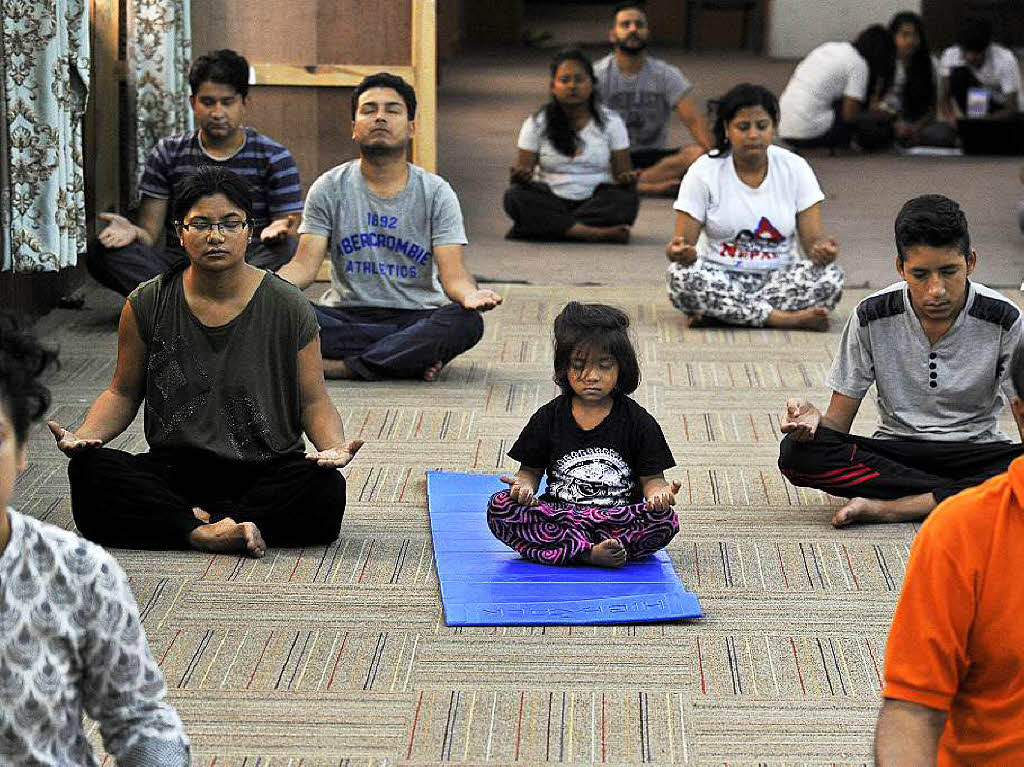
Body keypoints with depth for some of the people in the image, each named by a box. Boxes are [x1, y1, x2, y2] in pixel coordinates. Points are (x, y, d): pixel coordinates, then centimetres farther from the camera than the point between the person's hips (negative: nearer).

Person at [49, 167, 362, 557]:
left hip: (267, 472, -1)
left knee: (325, 489, -34)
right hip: (175, 472, 1)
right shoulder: (147, 305, 3)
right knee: (89, 471, -29)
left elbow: (313, 400, 4)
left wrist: (334, 446, -18)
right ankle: (212, 530, -33)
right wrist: (81, 436, -9)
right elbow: (123, 392, 11)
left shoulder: (288, 308, -1)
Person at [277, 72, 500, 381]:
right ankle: (412, 356, -25)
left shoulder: (436, 193, 2)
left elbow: (453, 274, -7)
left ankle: (341, 366, -26)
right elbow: (305, 264, -3)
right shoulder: (329, 189, 4)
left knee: (466, 321, -33)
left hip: (417, 316, 0)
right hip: (346, 316, 0)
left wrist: (470, 295, -33)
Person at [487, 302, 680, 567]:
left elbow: (651, 478, 3)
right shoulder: (549, 418, 7)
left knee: (666, 520, -31)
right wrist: (524, 485, -13)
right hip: (555, 516, 1)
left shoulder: (639, 422, 3)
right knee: (499, 507, -26)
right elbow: (531, 470, 12)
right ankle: (591, 552, -33)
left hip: (620, 521, -1)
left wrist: (659, 493, -22)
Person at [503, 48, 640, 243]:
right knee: (515, 195, -29)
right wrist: (521, 176, -24)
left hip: (594, 203, 0)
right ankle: (595, 232, -40)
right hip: (550, 203, 0)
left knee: (626, 200, -30)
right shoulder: (537, 123, 5)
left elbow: (621, 172, 3)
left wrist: (626, 179, -21)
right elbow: (523, 168, 1)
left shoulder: (611, 122, 5)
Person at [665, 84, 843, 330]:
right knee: (681, 275, -33)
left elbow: (813, 239, -4)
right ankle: (790, 319, -30)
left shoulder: (794, 168, 0)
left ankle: (717, 313, -25)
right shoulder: (704, 171, -3)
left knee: (830, 276, -27)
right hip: (719, 278, -1)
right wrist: (679, 251, -33)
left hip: (777, 277, 2)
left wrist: (822, 250, -29)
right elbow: (684, 240, -8)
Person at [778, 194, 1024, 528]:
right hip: (896, 449, 2)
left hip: (975, 453, -2)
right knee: (796, 451, -27)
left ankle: (889, 508, -26)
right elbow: (839, 422, -3)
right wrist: (813, 418, -28)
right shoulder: (873, 317, -6)